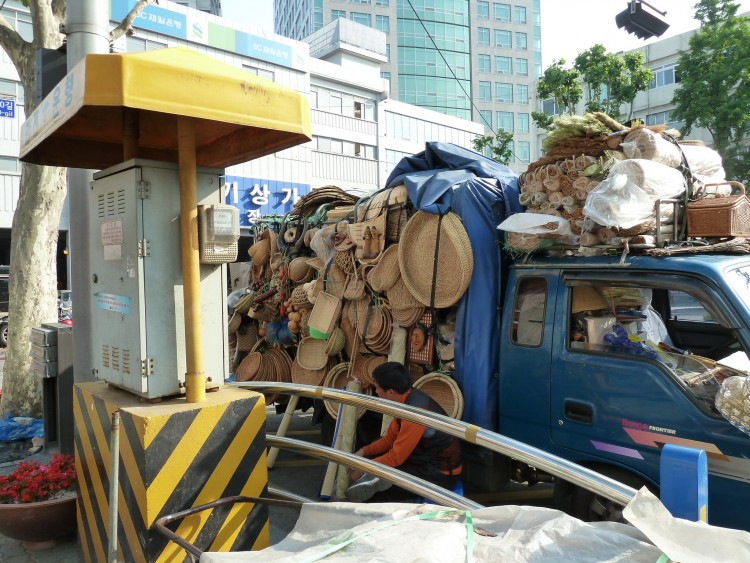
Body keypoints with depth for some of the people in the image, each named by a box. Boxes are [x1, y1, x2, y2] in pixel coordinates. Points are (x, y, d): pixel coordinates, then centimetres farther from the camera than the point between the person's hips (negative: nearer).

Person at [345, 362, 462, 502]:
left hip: (441, 475, -9)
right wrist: (363, 451, -3)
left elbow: (396, 457, -23)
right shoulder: (408, 398, -1)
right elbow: (390, 439, 8)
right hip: (425, 460, 9)